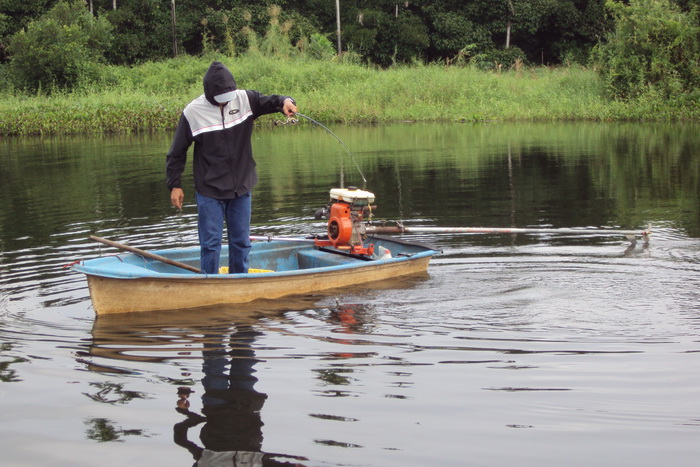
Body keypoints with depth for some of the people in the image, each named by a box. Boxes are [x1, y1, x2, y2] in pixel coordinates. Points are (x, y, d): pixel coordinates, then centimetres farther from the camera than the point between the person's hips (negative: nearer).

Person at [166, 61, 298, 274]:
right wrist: (175, 185, -2)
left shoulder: (244, 99, -3)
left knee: (241, 241, 12)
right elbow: (177, 152, -2)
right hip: (209, 192, -3)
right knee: (211, 244, -3)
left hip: (241, 188, 4)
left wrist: (284, 101, -26)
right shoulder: (193, 112, -9)